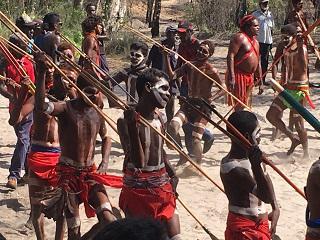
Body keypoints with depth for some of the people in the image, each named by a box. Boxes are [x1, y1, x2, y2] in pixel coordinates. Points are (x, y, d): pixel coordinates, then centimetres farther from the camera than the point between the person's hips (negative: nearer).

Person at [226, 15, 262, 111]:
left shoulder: (255, 41, 16)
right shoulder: (239, 37, -12)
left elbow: (257, 60, 23)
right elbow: (230, 56, -20)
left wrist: (259, 78, 21)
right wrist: (231, 77, -27)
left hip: (250, 77, 9)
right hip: (238, 75, -9)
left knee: (247, 106, 13)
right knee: (239, 106, -8)